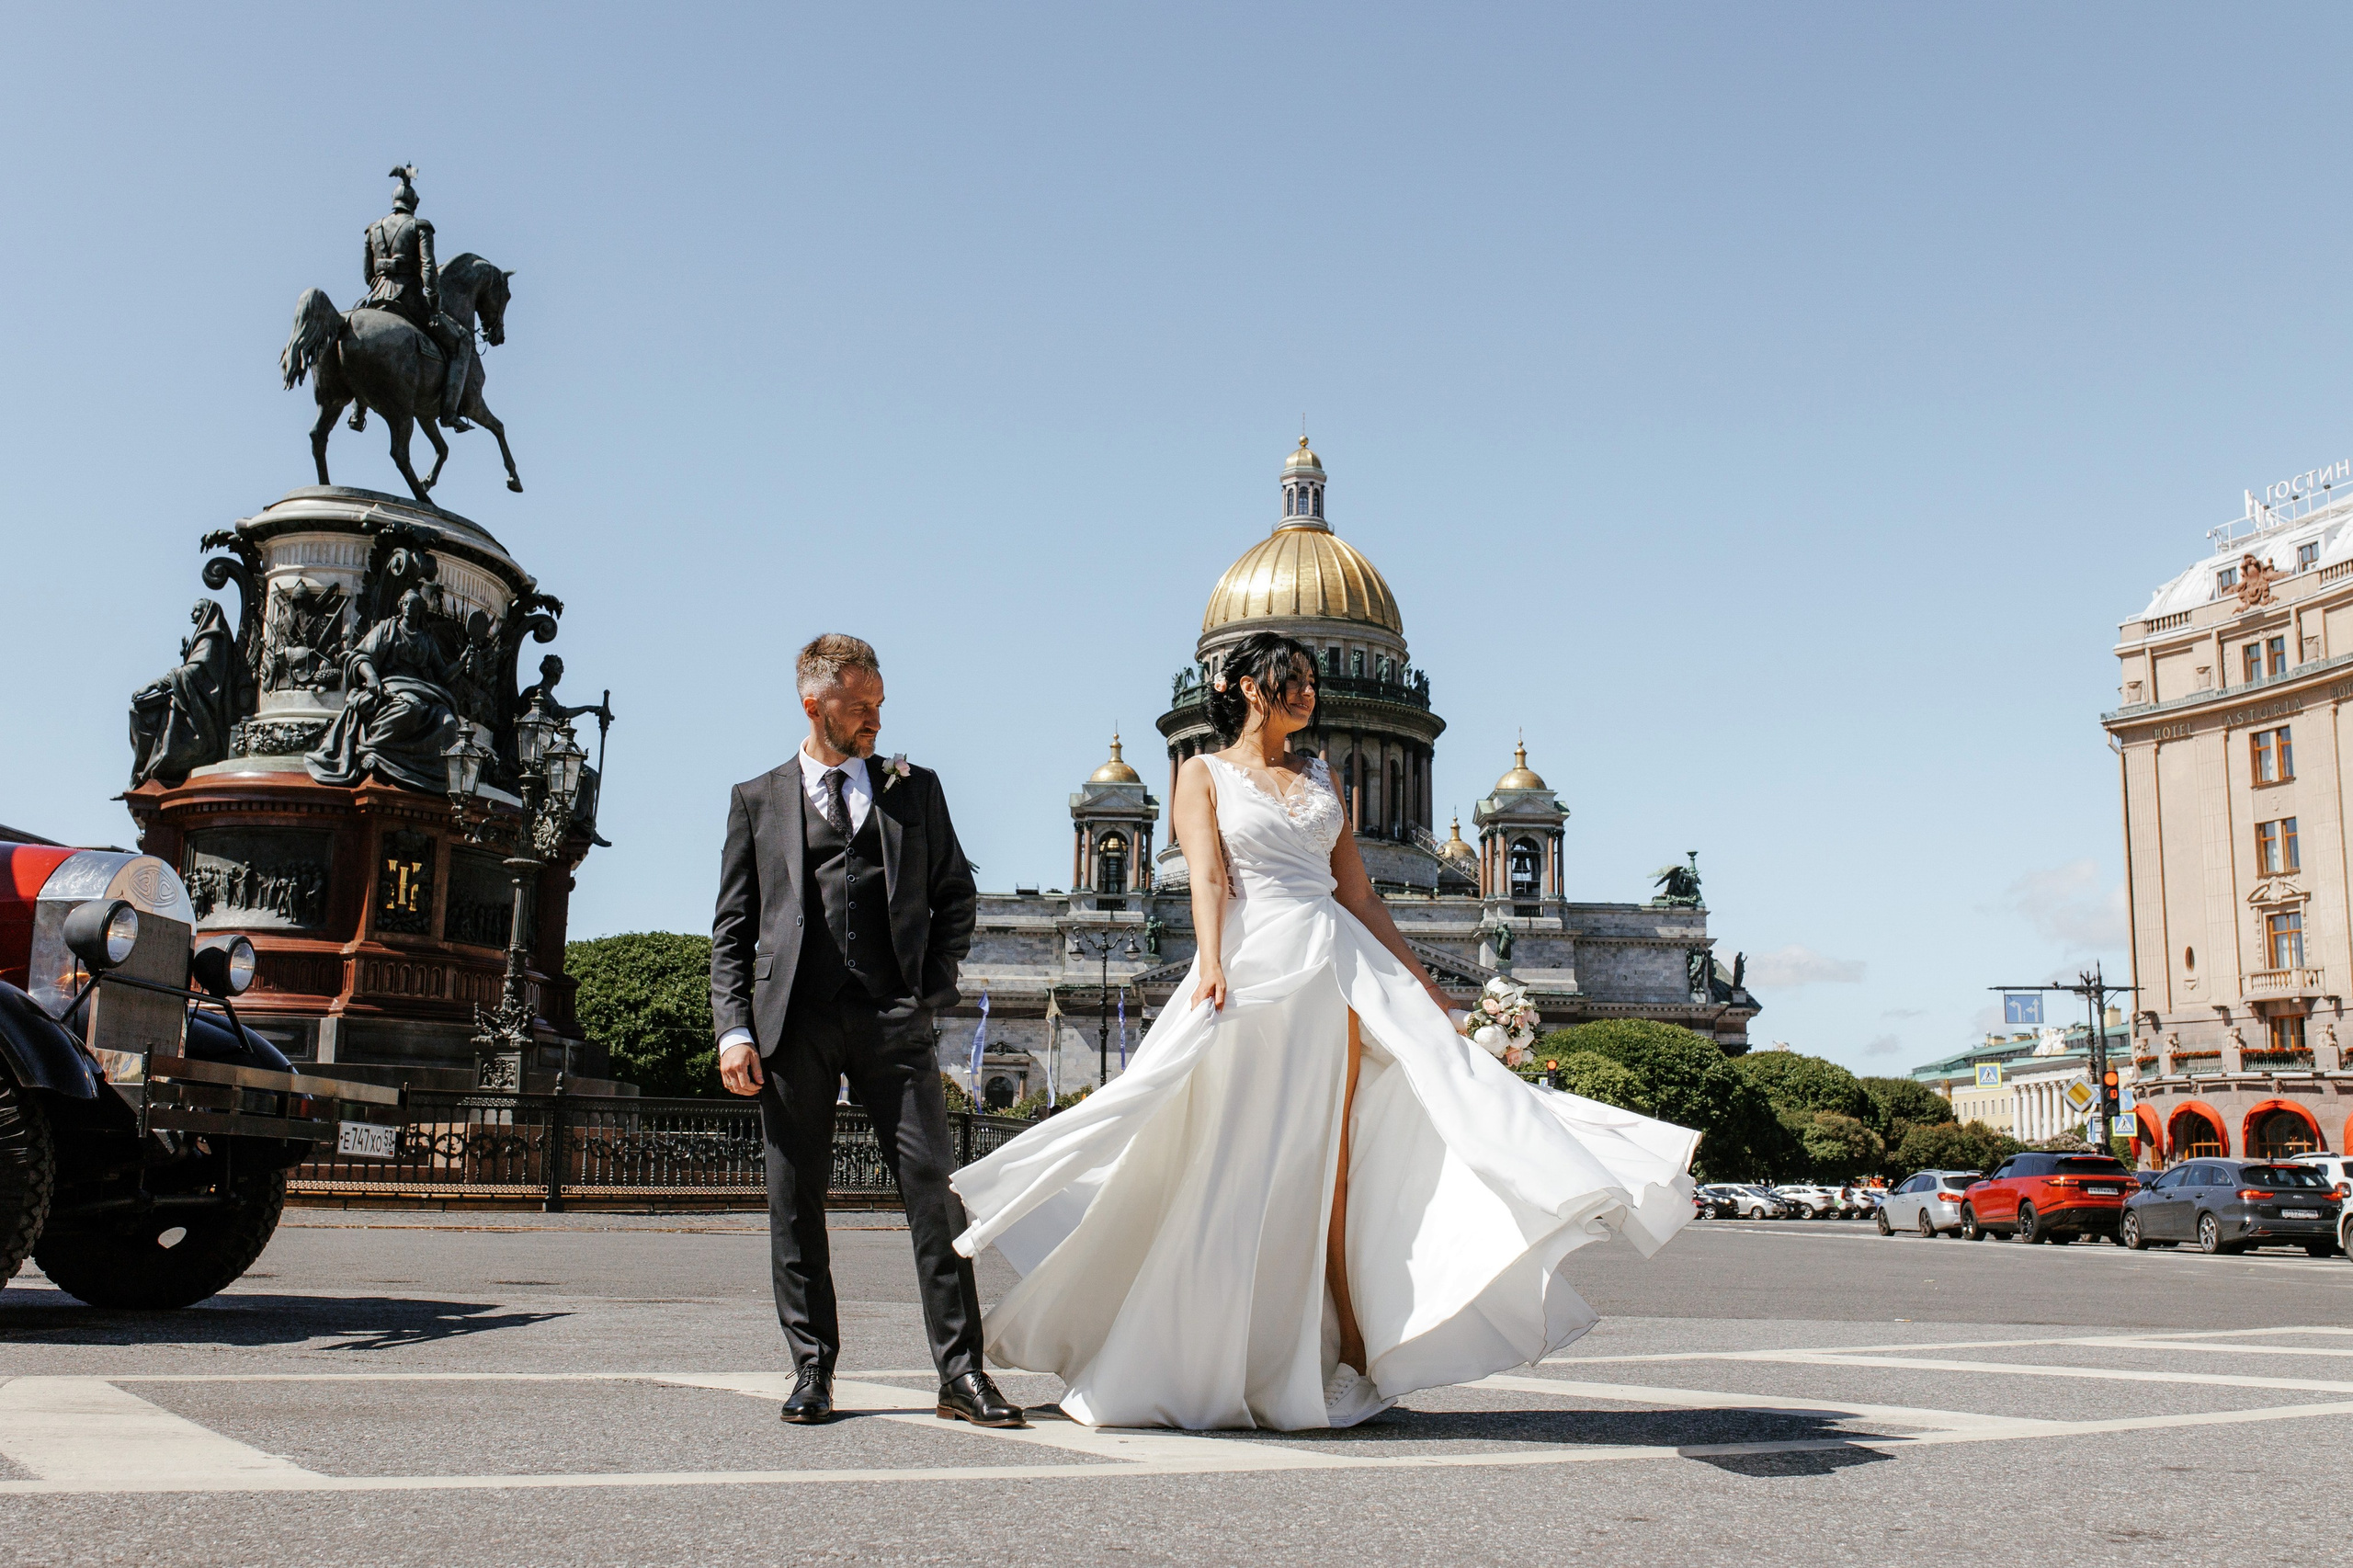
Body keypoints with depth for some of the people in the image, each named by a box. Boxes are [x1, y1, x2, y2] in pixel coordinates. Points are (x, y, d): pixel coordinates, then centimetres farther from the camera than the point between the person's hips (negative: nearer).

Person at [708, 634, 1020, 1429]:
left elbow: (956, 894, 18)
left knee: (934, 1185, -6)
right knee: (796, 1201, 3)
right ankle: (812, 1370, 14)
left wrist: (933, 984, 4)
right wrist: (733, 1026, -2)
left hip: (892, 1016, 0)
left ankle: (959, 1370, -1)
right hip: (794, 1020, 0)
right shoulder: (758, 799, 13)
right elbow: (732, 928, 9)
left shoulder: (916, 789, 15)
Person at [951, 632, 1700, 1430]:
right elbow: (1208, 876, -8)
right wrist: (1211, 963, -23)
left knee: (1328, 1170, 1)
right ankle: (1211, 1368, 5)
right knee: (1246, 1169, -4)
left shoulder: (1319, 776, 19)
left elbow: (1358, 891, 18)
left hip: (1338, 967, 4)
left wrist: (1416, 980, 14)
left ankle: (1350, 1350, 3)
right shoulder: (1204, 774, 7)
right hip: (1256, 968, -4)